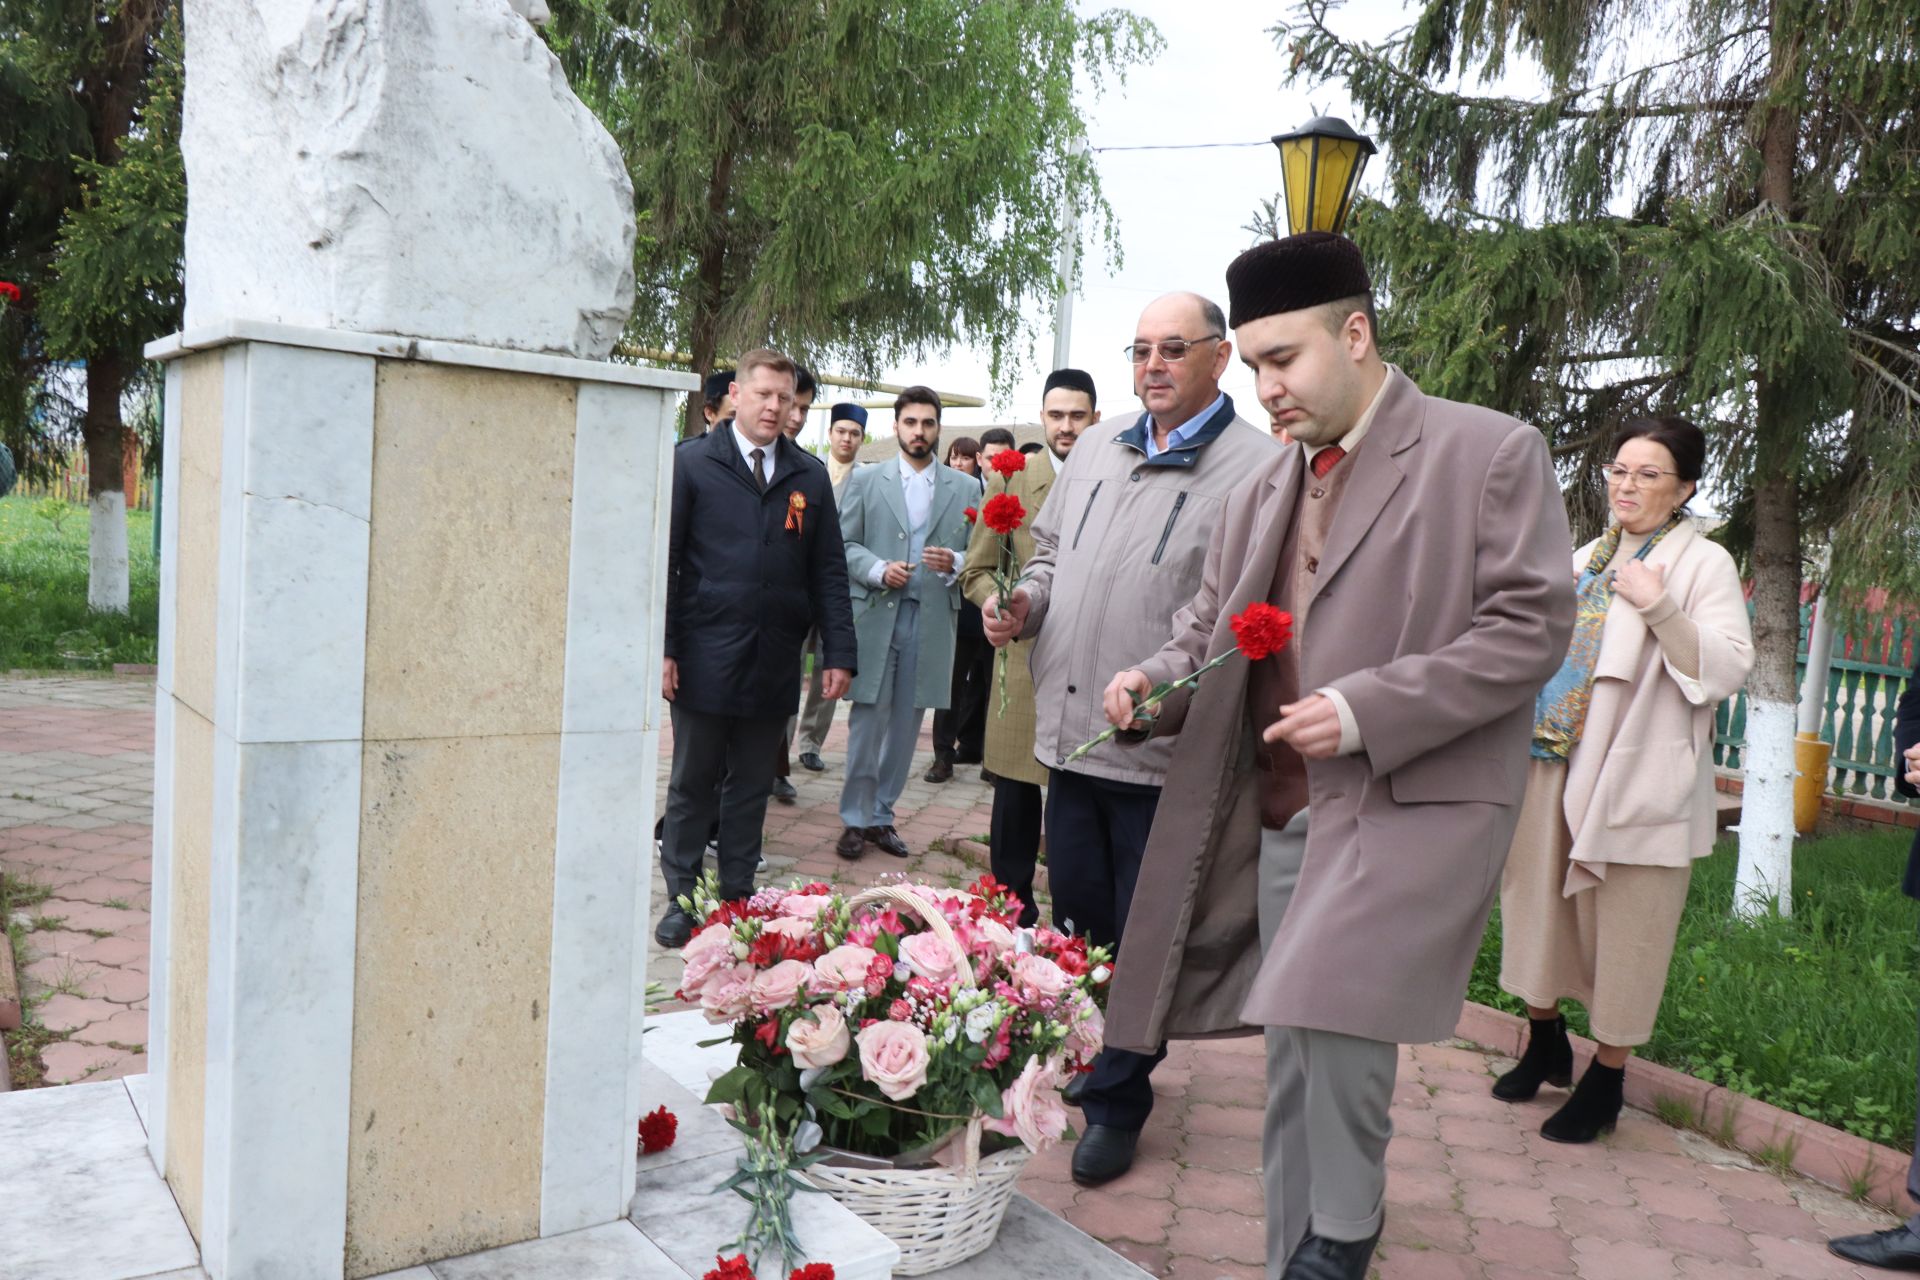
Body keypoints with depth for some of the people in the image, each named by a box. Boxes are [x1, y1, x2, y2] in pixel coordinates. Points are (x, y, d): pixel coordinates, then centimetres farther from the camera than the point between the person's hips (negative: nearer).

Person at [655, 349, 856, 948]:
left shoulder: (810, 475, 9)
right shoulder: (692, 462, 1)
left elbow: (829, 571, 8)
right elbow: (663, 561, -1)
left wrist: (839, 653, 2)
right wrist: (662, 647, -8)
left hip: (774, 666, 3)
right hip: (705, 658, -2)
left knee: (752, 787, 12)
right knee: (692, 785, 9)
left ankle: (739, 896, 24)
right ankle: (682, 899, 20)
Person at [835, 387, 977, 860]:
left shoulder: (966, 488, 9)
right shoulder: (865, 480, 7)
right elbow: (844, 545, 4)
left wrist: (954, 563, -13)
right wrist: (878, 570, -13)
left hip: (932, 621, 2)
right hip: (875, 616, -1)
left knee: (905, 725, 8)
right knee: (867, 722, 0)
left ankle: (881, 815, 20)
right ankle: (856, 820, 12)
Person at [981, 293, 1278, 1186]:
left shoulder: (1257, 468, -10)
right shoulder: (1096, 448, 12)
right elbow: (1051, 551, 23)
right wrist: (1026, 603, 2)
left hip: (1166, 749, -6)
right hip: (1071, 728, 6)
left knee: (1141, 939, 7)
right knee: (1077, 915, 18)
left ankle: (1115, 1101, 24)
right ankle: (1082, 1059, 39)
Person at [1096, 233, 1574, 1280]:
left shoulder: (1490, 453, -4)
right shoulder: (1263, 489, 14)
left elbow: (1531, 625, -10)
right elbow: (1208, 621, 22)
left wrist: (1367, 711, -18)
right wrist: (1155, 680, 0)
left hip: (1411, 807, -6)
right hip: (1280, 817, 6)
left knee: (1334, 1015, -19)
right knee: (1295, 1058, 10)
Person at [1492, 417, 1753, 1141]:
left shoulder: (1704, 565, -2)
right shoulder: (1584, 560, 16)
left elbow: (1729, 670, -13)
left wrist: (1660, 607, -22)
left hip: (1633, 779, -6)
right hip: (1551, 766, 6)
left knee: (1622, 926, 1)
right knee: (1538, 902, 14)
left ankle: (1605, 1083, 15)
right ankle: (1545, 1044, 33)